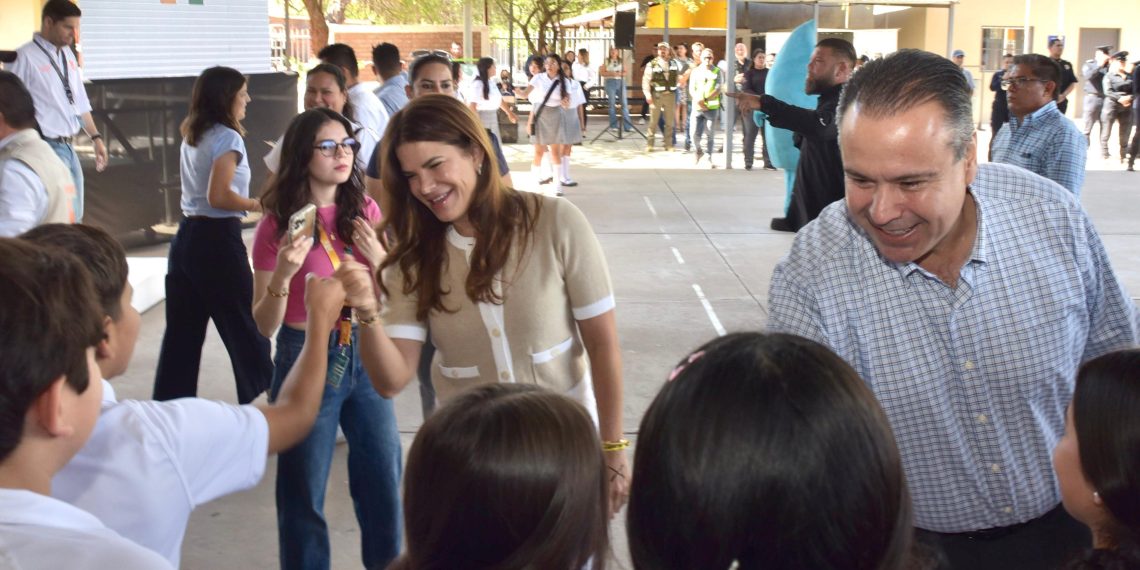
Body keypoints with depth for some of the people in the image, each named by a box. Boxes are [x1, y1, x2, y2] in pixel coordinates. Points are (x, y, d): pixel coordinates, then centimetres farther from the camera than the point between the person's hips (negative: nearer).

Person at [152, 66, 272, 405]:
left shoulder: (191, 136, 13)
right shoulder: (227, 138, -11)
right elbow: (218, 196, -20)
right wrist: (257, 205, -11)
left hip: (187, 234, 8)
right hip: (218, 238, -8)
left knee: (182, 332, 10)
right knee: (246, 329, 3)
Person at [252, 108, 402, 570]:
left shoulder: (364, 211, -1)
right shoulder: (278, 225, -11)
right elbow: (264, 325, -9)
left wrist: (378, 260, -14)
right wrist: (284, 274, -26)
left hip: (365, 354, 4)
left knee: (383, 477, 15)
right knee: (303, 491, 7)